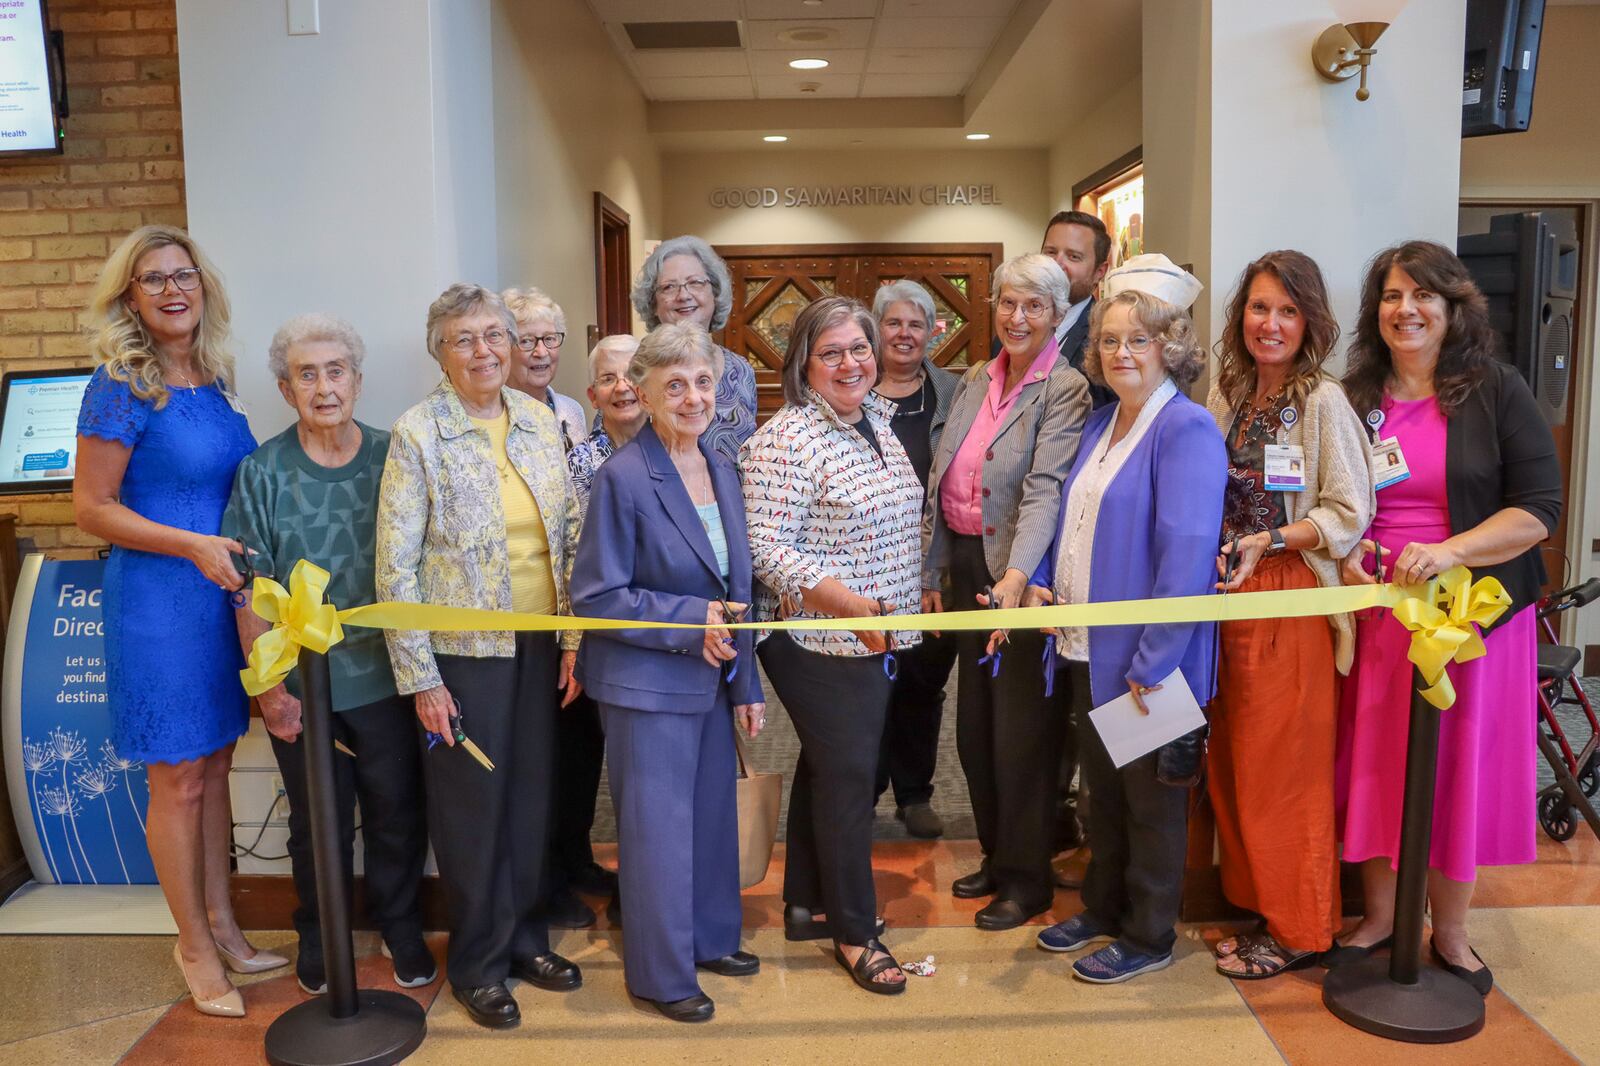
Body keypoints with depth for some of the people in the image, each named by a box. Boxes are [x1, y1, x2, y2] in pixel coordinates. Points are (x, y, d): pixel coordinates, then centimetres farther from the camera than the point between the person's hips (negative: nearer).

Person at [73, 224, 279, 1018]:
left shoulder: (215, 380, 8)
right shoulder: (121, 386, -11)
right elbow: (92, 508, -12)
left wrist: (242, 551, 8)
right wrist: (194, 545, -21)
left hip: (224, 594, 6)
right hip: (158, 598, -6)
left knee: (215, 766, 15)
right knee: (179, 781, 4)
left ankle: (221, 923, 29)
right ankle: (194, 944, 21)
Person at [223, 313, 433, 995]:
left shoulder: (391, 458, -2)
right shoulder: (263, 471, -4)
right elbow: (248, 589, -4)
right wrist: (269, 689, -9)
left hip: (384, 677, 1)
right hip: (300, 686, 0)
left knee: (398, 812, 11)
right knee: (318, 820, 14)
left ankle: (400, 928, 33)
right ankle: (318, 939, 37)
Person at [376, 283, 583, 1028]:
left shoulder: (541, 421, 4)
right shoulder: (418, 435, -9)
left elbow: (570, 535, 7)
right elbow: (395, 566, -10)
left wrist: (575, 639, 4)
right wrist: (420, 678, -12)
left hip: (538, 643, 4)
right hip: (464, 651, -4)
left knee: (531, 795, 14)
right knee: (471, 807, 9)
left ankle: (525, 934, 35)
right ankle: (477, 961, 28)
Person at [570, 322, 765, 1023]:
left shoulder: (722, 469, 5)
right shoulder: (623, 477, -17)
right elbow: (594, 596, -16)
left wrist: (746, 686, 12)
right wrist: (691, 620, -21)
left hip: (710, 677, 7)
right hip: (646, 682, -7)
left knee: (713, 812, 18)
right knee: (657, 826, 5)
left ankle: (710, 938, 39)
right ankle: (661, 973, 24)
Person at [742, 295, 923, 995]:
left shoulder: (876, 419, 8)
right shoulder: (784, 441, -18)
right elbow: (767, 549, -22)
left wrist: (901, 607, 15)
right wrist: (856, 607, -30)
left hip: (875, 639, 8)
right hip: (818, 642, -8)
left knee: (827, 766, 18)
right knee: (847, 777, 1)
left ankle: (805, 903, 33)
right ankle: (854, 932, 18)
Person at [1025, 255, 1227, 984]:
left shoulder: (1186, 430, -16)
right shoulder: (1102, 423, 10)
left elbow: (1188, 555, -22)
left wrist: (1153, 663, -23)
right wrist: (1041, 581, 0)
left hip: (1145, 660, -8)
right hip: (1090, 648, 8)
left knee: (1149, 795, 9)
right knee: (1101, 785, 20)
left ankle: (1149, 936, 27)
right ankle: (1103, 908, 38)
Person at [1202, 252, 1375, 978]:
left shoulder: (1324, 401, -9)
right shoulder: (1226, 394, 10)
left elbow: (1349, 514, -11)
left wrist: (1270, 541, -20)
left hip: (1291, 602, -6)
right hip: (1229, 597, 7)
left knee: (1281, 771, 1)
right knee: (1231, 763, 12)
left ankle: (1298, 929, 17)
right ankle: (1253, 903, 28)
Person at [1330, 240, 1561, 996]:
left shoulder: (1497, 391, -2)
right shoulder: (1356, 397, 6)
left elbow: (1539, 507, -8)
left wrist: (1448, 552, -22)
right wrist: (1345, 552, -6)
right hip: (1378, 610, 2)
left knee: (1460, 764, 6)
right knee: (1376, 760, 6)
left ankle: (1449, 933, 23)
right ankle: (1379, 915, 24)